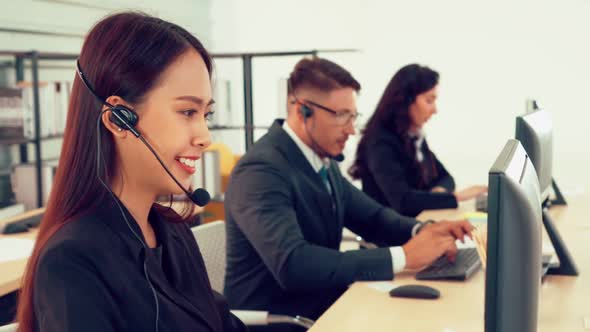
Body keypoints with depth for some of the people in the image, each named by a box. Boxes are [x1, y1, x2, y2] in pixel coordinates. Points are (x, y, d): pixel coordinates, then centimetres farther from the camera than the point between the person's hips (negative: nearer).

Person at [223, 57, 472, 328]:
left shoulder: (323, 160, 6)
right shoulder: (261, 170, -20)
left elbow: (372, 217, 14)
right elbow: (292, 265, -32)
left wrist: (422, 231, -8)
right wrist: (403, 256, -30)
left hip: (323, 307, 8)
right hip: (277, 320, -8)